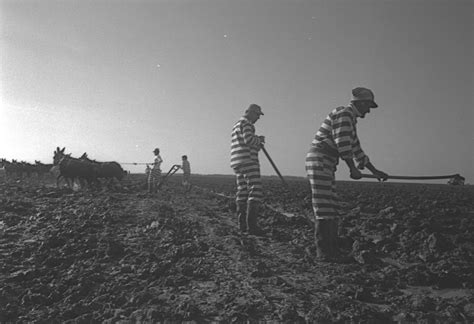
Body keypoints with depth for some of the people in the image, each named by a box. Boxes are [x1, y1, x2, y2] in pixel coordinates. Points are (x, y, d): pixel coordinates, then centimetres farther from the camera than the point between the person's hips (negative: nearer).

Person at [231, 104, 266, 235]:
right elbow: (248, 139, -21)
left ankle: (242, 224, 8)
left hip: (237, 162, 10)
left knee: (242, 192, 9)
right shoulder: (246, 123, -6)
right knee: (255, 191, -12)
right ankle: (251, 224, -19)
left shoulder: (236, 125, 25)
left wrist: (257, 141, 18)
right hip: (248, 161, -10)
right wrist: (260, 140, -2)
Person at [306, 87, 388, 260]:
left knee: (331, 209, 8)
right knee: (323, 207, -10)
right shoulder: (343, 114, -9)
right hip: (318, 160, -10)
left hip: (326, 164, 10)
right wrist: (353, 169, -11)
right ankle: (323, 252, -6)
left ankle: (331, 251, 13)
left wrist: (374, 171, 27)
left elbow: (355, 148, 27)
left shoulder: (351, 120, 23)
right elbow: (342, 144, -18)